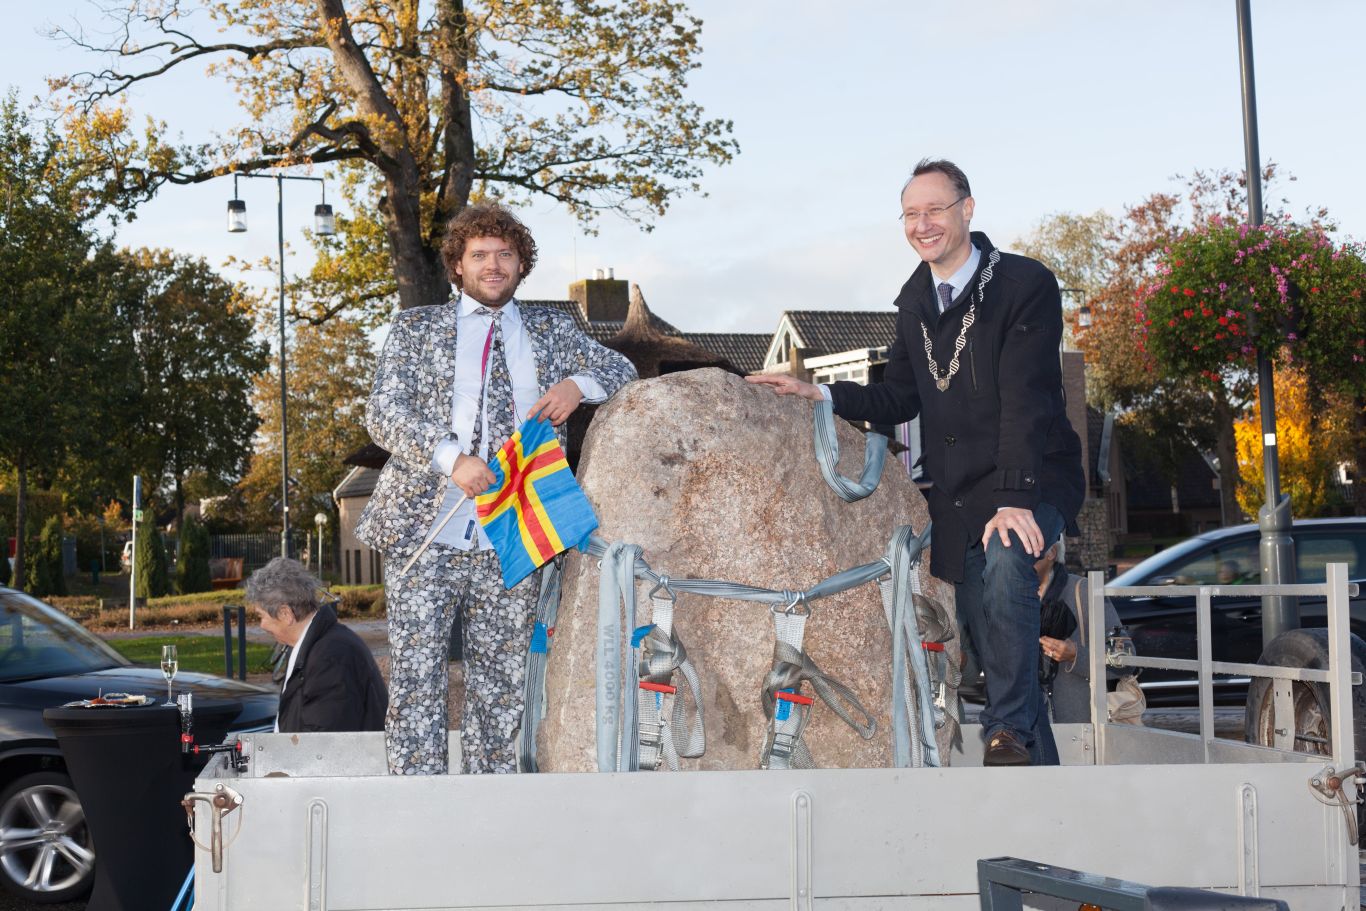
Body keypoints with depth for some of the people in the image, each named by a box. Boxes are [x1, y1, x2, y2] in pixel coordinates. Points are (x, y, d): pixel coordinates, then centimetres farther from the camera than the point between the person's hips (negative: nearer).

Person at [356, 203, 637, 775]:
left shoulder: (551, 331, 18)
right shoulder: (416, 329, 11)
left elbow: (621, 371, 21)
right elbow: (382, 412, 0)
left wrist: (576, 385, -2)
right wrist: (452, 457, -18)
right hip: (424, 534, -2)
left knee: (501, 683, 6)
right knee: (415, 678, -6)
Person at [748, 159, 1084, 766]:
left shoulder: (1026, 285, -12)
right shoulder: (915, 300, 9)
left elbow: (1024, 400, -21)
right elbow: (900, 399, 14)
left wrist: (1014, 498, -29)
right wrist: (820, 394, -2)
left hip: (1031, 486, -6)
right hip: (957, 499, 7)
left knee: (1007, 558, -35)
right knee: (989, 644, 6)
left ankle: (1012, 732, -26)